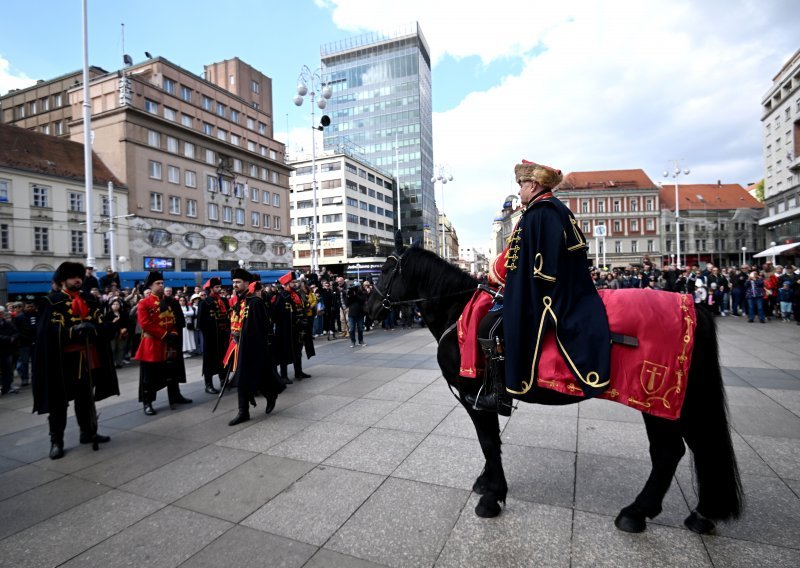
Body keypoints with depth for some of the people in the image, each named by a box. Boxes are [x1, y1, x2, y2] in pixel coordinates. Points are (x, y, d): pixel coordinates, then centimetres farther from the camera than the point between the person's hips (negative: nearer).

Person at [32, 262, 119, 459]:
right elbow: (49, 331, -14)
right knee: (59, 402, 3)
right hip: (63, 360, -5)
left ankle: (88, 432, 27)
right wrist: (73, 330, -28)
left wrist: (93, 328, -17)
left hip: (88, 357, 5)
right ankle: (56, 441, 13)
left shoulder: (89, 300, 11)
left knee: (86, 398, 15)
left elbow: (101, 325, 5)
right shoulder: (52, 301, -5)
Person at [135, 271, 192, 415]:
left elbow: (176, 320, 12)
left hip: (170, 344, 6)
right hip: (152, 345, -6)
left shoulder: (169, 301, 12)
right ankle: (147, 403, 10)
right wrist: (165, 335, -20)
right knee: (149, 376, 1)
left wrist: (174, 334, -5)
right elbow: (146, 324, -17)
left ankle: (175, 396, 28)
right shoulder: (144, 304, -8)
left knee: (173, 372, 15)